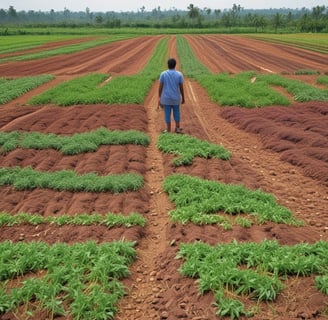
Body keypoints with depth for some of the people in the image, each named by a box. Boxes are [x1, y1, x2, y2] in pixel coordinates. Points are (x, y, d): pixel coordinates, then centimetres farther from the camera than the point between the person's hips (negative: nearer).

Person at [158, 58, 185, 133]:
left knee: (167, 114, 7)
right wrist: (183, 98, 7)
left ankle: (168, 130, 12)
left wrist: (159, 98, 2)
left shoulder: (163, 74, -9)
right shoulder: (179, 74, -8)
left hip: (166, 98, -1)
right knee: (176, 112, 17)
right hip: (176, 98, 1)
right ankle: (177, 128, 24)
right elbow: (181, 88, -4)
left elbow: (160, 87, -6)